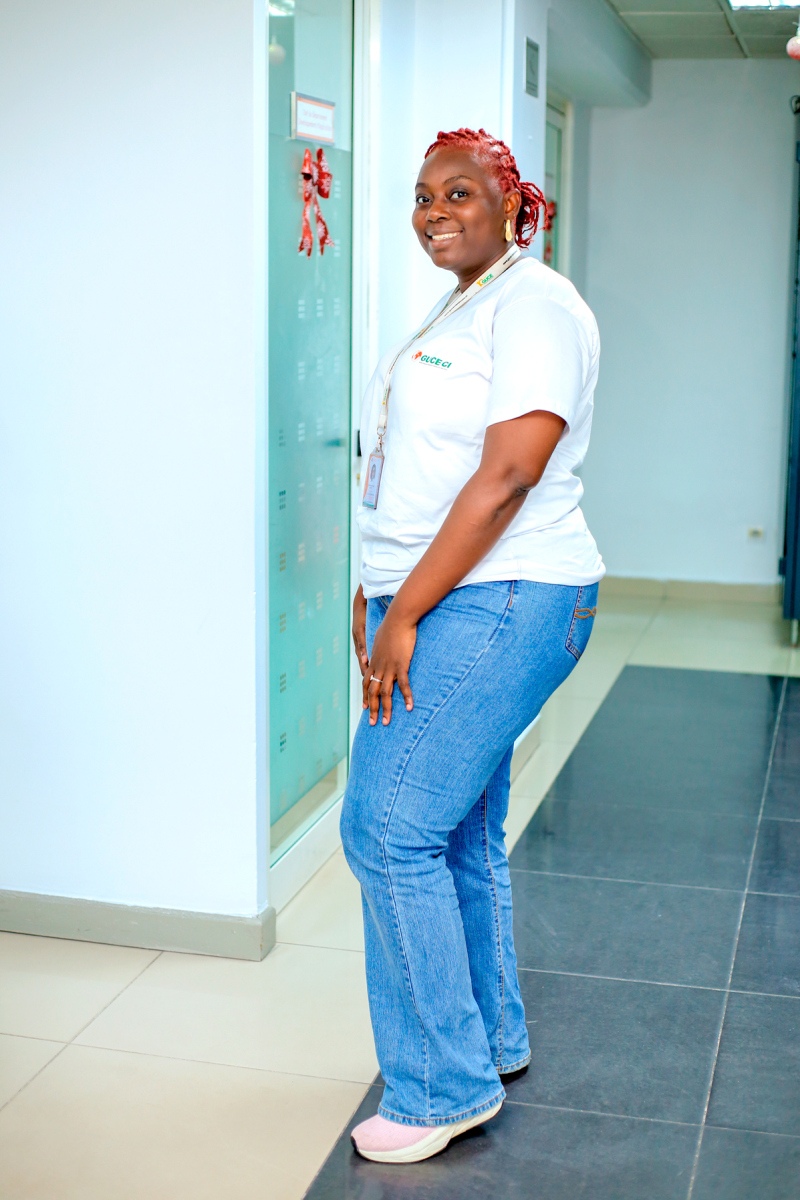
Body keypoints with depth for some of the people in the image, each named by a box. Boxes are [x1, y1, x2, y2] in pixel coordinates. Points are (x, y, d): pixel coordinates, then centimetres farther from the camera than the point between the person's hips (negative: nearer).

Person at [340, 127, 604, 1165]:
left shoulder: (533, 304, -12)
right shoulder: (459, 311, 19)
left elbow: (507, 476, -21)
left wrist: (404, 616, -21)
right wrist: (378, 588, 13)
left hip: (496, 608, -10)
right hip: (442, 605, 10)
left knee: (391, 829, -10)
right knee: (462, 834, 16)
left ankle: (443, 1086, 4)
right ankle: (493, 1040, 31)